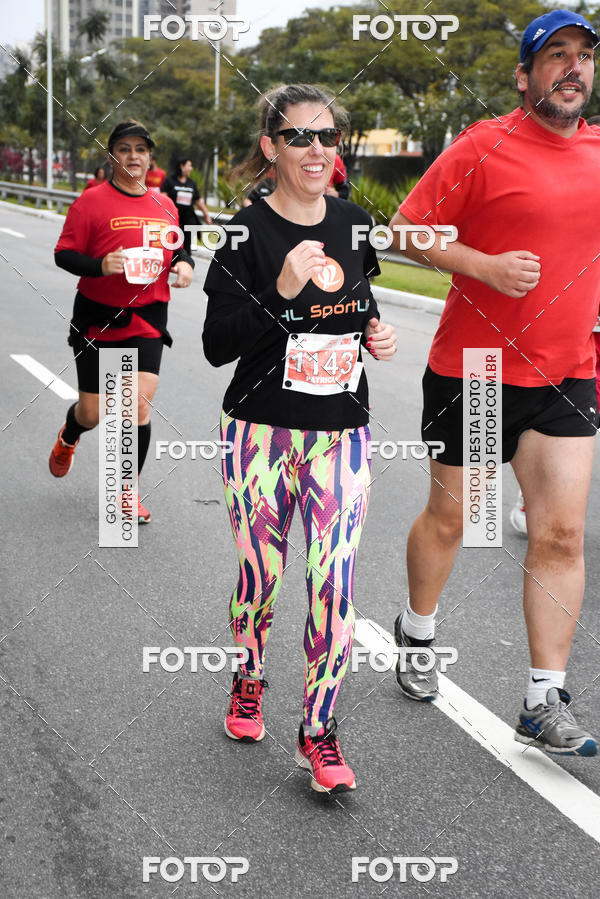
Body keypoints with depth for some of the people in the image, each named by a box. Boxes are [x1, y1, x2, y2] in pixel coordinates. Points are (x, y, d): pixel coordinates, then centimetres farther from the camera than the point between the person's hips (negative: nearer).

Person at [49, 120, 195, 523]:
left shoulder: (165, 207, 8)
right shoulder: (92, 201, -6)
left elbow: (178, 249, 21)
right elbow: (64, 254, -8)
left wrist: (184, 264, -2)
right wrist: (101, 265, -25)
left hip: (146, 322, 2)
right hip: (97, 320, -2)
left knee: (140, 402, -11)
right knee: (92, 413, 6)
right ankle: (68, 438, 45)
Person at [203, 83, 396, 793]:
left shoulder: (354, 223, 5)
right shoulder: (247, 232, -9)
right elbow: (217, 346, -12)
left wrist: (375, 334, 2)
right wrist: (281, 292, -25)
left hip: (339, 434, 3)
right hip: (262, 432, -2)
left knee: (334, 586, -3)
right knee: (261, 574, 9)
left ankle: (319, 730, 12)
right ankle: (248, 680, 39)